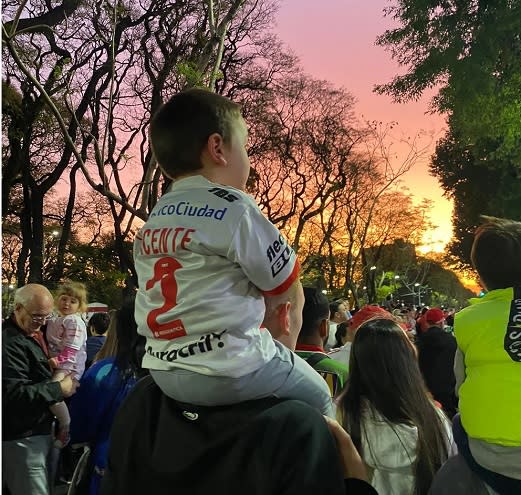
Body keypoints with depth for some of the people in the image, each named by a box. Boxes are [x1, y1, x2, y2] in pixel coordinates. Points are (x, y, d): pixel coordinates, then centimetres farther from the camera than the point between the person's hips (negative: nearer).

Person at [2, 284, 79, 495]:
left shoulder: (33, 333, 12)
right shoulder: (10, 342, -21)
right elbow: (15, 394, -26)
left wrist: (49, 364, 11)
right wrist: (60, 389, -20)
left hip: (37, 431, 10)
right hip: (22, 439, -10)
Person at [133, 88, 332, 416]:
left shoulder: (152, 222, 9)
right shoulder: (233, 207, -14)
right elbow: (286, 289, -3)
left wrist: (261, 313, 15)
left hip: (165, 370, 8)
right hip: (228, 369, -7)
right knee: (317, 395, 16)